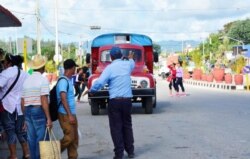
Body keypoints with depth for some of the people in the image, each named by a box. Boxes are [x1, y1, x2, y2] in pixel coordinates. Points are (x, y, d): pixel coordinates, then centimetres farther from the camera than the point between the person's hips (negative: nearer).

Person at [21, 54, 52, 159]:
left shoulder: (27, 80, 11)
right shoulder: (43, 79, -9)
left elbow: (22, 102, 12)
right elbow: (44, 100, -17)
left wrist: (25, 117, 22)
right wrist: (48, 118, -16)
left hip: (27, 111, 7)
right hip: (39, 111, -7)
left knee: (31, 138, 12)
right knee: (41, 138, -2)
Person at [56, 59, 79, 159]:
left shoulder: (68, 80, 15)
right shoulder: (63, 81, -14)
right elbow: (63, 99, -20)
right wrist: (69, 115, -23)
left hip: (71, 114, 9)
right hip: (65, 115, -9)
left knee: (75, 138, 8)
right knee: (69, 137, -10)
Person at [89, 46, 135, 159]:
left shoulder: (110, 68, -9)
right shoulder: (127, 64, 7)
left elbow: (100, 82, -18)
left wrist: (91, 91, 0)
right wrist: (131, 58, 56)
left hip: (114, 101, -4)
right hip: (127, 100, 4)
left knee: (116, 127, 1)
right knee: (127, 125, 16)